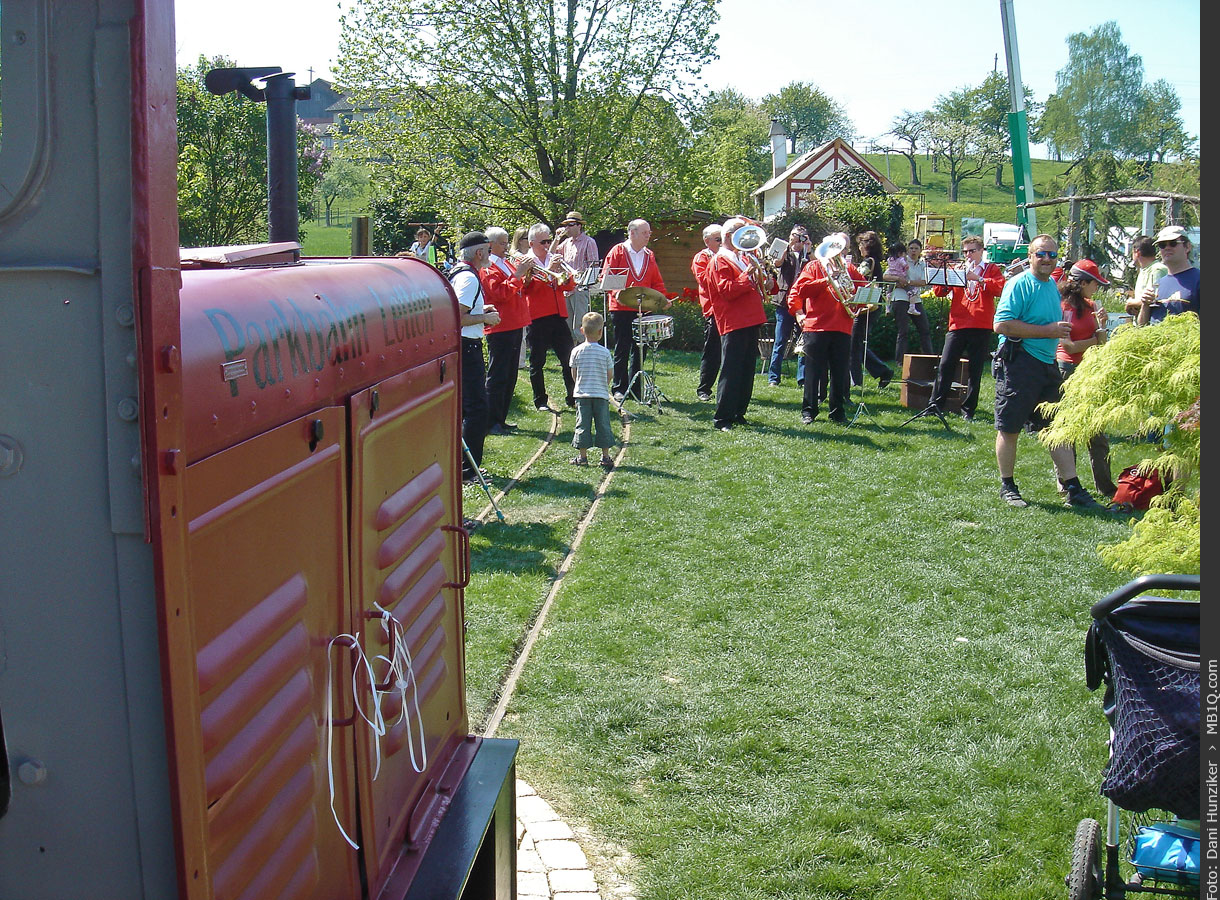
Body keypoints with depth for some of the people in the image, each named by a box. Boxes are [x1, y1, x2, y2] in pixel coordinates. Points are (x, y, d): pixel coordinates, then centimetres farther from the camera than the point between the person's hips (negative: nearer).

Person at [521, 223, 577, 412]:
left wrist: (564, 273, -9)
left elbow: (569, 286, 11)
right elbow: (526, 288, -14)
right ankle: (540, 402, 10)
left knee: (569, 359, 4)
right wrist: (549, 271, -21)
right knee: (537, 362, 2)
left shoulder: (554, 260, 16)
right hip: (537, 318, -4)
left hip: (558, 316, 5)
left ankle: (573, 398, 12)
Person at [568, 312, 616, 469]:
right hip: (601, 394, -1)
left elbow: (574, 373, 4)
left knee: (582, 425, 5)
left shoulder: (576, 351, -4)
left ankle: (582, 456, 8)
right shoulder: (605, 352, -6)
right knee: (603, 425, 6)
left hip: (582, 394, 1)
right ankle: (605, 456, 8)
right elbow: (610, 375, 0)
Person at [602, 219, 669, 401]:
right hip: (621, 309, -4)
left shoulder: (649, 255, 13)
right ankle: (620, 388, 10)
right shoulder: (618, 251, 0)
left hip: (643, 310, 4)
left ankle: (635, 388, 14)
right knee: (622, 350, 2)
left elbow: (657, 283, 14)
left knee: (639, 350, 6)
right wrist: (616, 292, -22)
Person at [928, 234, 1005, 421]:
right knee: (945, 365, -7)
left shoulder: (992, 270, 11)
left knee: (975, 371, 2)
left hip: (981, 328, -2)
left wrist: (978, 279, -16)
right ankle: (936, 404, -2)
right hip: (957, 326, 2)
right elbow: (939, 292, 7)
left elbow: (1000, 288, -9)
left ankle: (968, 410, 8)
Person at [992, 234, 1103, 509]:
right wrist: (1048, 331, -20)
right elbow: (1002, 324, -22)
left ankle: (1073, 489, 10)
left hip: (1047, 365, 8)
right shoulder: (1020, 284, -11)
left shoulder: (1052, 285, 16)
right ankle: (1007, 487, 14)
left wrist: (1062, 327, 11)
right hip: (1018, 363, -8)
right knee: (1009, 428, 2)